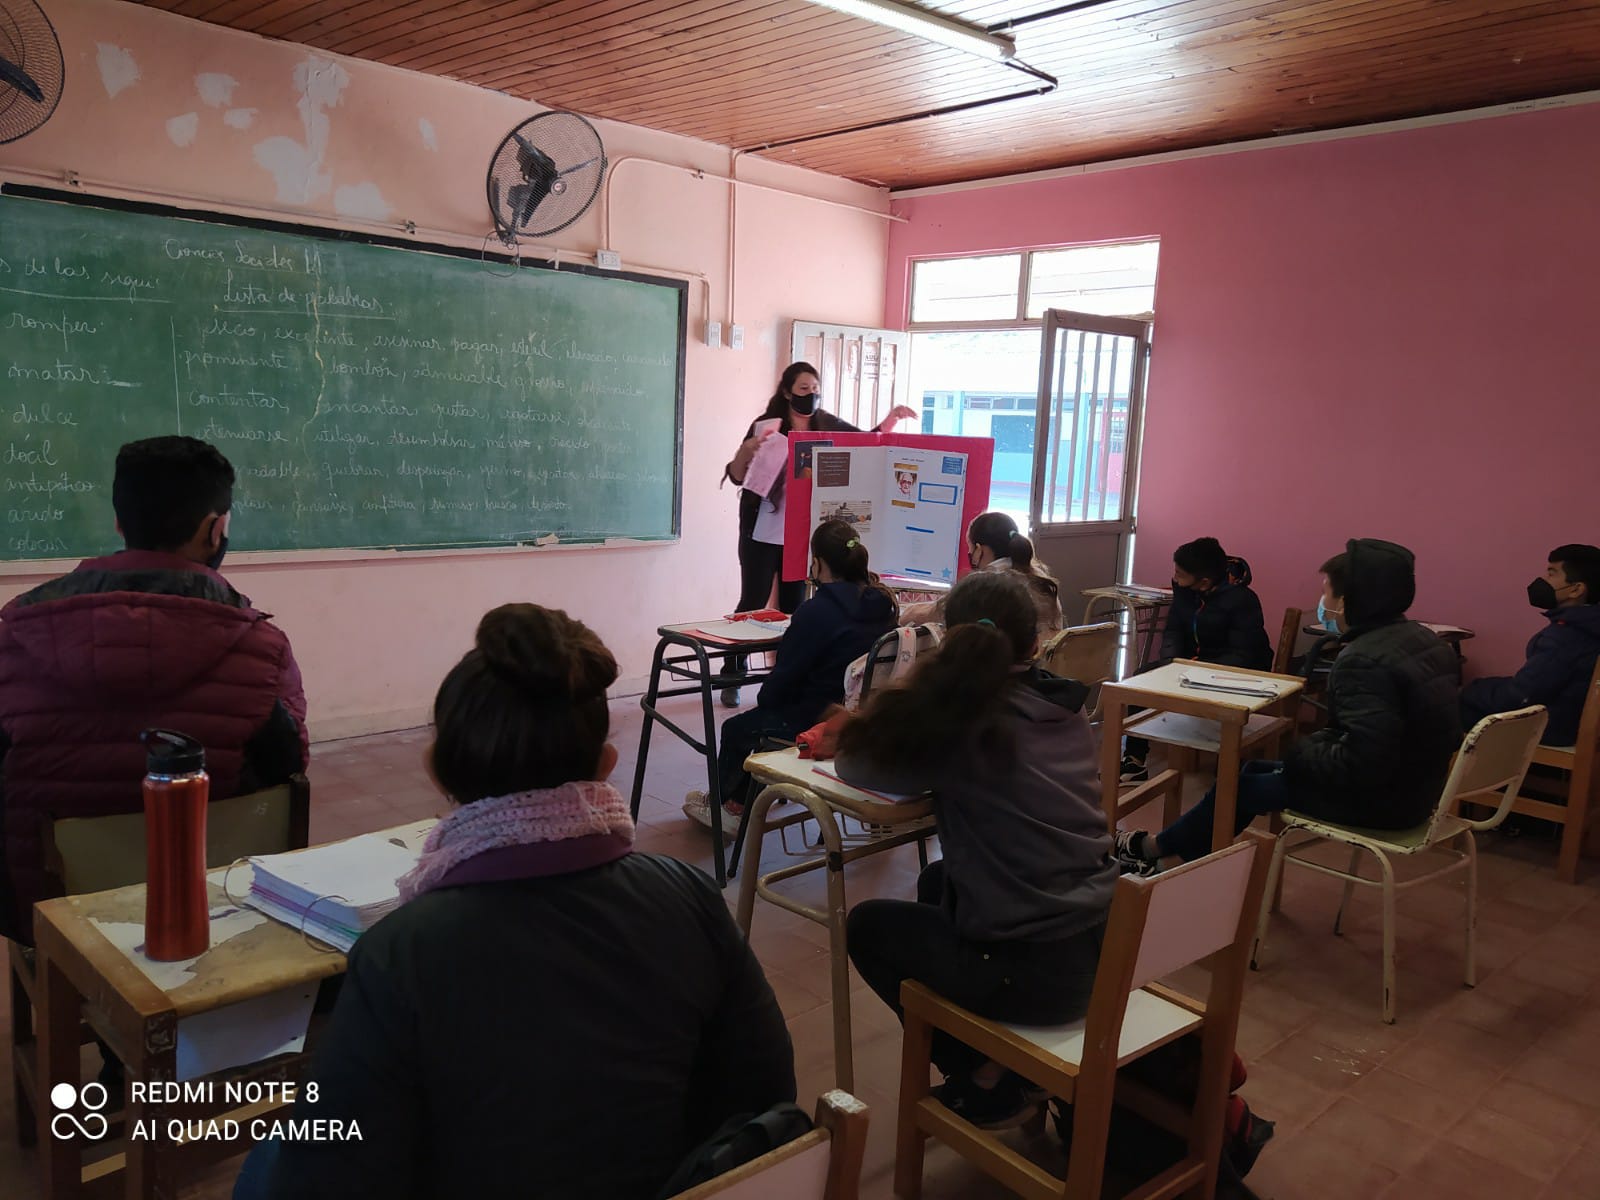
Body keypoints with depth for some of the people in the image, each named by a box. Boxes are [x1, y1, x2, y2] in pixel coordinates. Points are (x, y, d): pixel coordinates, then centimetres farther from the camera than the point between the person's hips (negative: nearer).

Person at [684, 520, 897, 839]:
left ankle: (720, 804, 43)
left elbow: (785, 675, -14)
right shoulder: (881, 603, 1)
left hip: (820, 722, -8)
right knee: (762, 718, 27)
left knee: (736, 729, 17)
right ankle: (735, 804, 35)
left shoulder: (816, 611, -21)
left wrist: (763, 700, 6)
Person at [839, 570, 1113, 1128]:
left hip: (1038, 971, -7)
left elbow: (852, 763, -2)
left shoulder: (961, 722, -14)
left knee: (867, 925, 17)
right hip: (1104, 943, 7)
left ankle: (987, 1084, 19)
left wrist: (906, 708, 14)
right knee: (938, 882, 29)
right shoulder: (1064, 706, 5)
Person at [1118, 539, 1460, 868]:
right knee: (1254, 771, 19)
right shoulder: (1421, 638, 3)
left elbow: (1362, 764, -34)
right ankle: (1173, 848, 30)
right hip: (1409, 783, 9)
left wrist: (1304, 752, -15)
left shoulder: (1365, 661, -28)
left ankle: (1153, 848, 30)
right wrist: (1325, 743, 4)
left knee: (1240, 786, 9)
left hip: (1381, 801, -9)